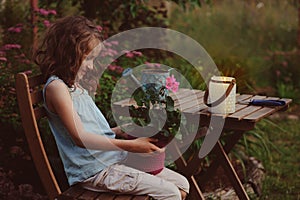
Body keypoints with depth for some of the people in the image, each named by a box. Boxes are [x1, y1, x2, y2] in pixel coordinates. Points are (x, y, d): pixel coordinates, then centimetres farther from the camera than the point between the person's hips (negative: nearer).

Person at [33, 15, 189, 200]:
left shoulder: (75, 86, 16)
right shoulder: (56, 87, -13)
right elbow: (81, 137, -20)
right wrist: (130, 145, -20)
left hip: (115, 159, 9)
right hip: (95, 170, -9)